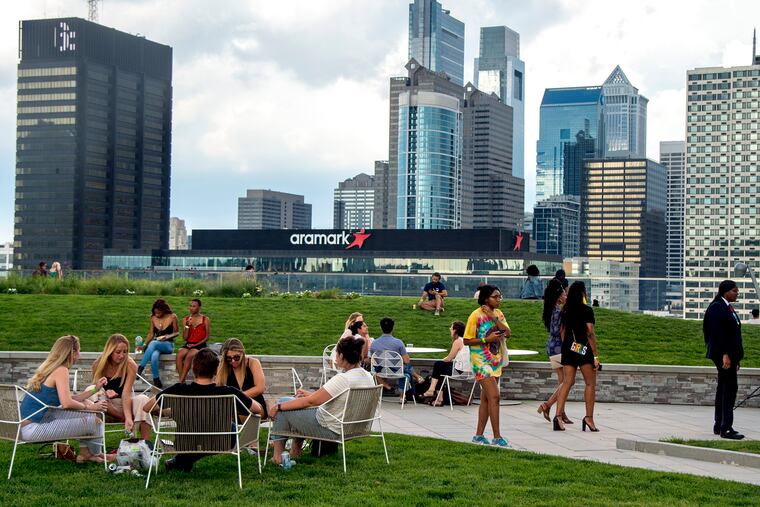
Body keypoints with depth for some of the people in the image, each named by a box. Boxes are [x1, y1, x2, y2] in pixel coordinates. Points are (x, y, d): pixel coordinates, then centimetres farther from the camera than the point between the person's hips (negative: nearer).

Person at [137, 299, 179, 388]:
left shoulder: (172, 317, -3)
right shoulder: (153, 318, 7)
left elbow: (176, 332, 5)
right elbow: (151, 334, 11)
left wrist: (168, 336, -15)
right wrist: (144, 344, -3)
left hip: (168, 345, -3)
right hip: (156, 343, 3)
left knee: (153, 343, -38)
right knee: (154, 356, -36)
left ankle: (140, 369, -37)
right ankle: (156, 382, -29)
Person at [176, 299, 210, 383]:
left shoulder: (205, 319, 3)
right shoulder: (185, 320, 11)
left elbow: (207, 337, 1)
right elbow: (185, 338, 7)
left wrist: (196, 344, -10)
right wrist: (187, 326, -8)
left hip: (200, 345, -3)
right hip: (188, 344, 3)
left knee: (189, 356, -33)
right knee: (179, 355, -30)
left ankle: (181, 381, -32)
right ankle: (181, 380, -31)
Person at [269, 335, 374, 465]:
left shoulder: (343, 379, -28)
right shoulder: (368, 377, -1)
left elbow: (311, 401, -21)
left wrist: (279, 406, -11)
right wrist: (311, 394, 18)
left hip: (331, 431, -9)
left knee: (283, 404, 5)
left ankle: (278, 454, 13)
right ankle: (295, 450, 29)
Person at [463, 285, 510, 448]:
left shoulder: (498, 313, 9)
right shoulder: (476, 315, -11)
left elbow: (508, 333, -6)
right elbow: (467, 341, -11)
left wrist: (494, 317, -14)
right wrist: (487, 339, -20)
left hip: (496, 361, 7)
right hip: (481, 361, -7)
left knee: (486, 399, 10)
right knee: (494, 396, -14)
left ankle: (479, 435, 17)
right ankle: (497, 437, -12)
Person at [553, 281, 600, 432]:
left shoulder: (565, 311, 9)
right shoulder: (586, 310, -9)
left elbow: (562, 332, 12)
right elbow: (590, 333, -12)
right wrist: (595, 356, -9)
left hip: (568, 348, 5)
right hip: (583, 349, -5)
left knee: (567, 382, 5)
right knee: (590, 383, 6)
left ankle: (558, 415, -8)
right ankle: (589, 417, 3)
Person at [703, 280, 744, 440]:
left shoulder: (728, 308, 16)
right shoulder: (716, 308, -13)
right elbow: (717, 333, -19)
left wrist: (736, 358, 19)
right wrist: (725, 355, -23)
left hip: (730, 354, 10)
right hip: (723, 353, -10)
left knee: (724, 388, 12)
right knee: (730, 387, -12)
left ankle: (719, 426, 18)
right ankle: (726, 428, -11)